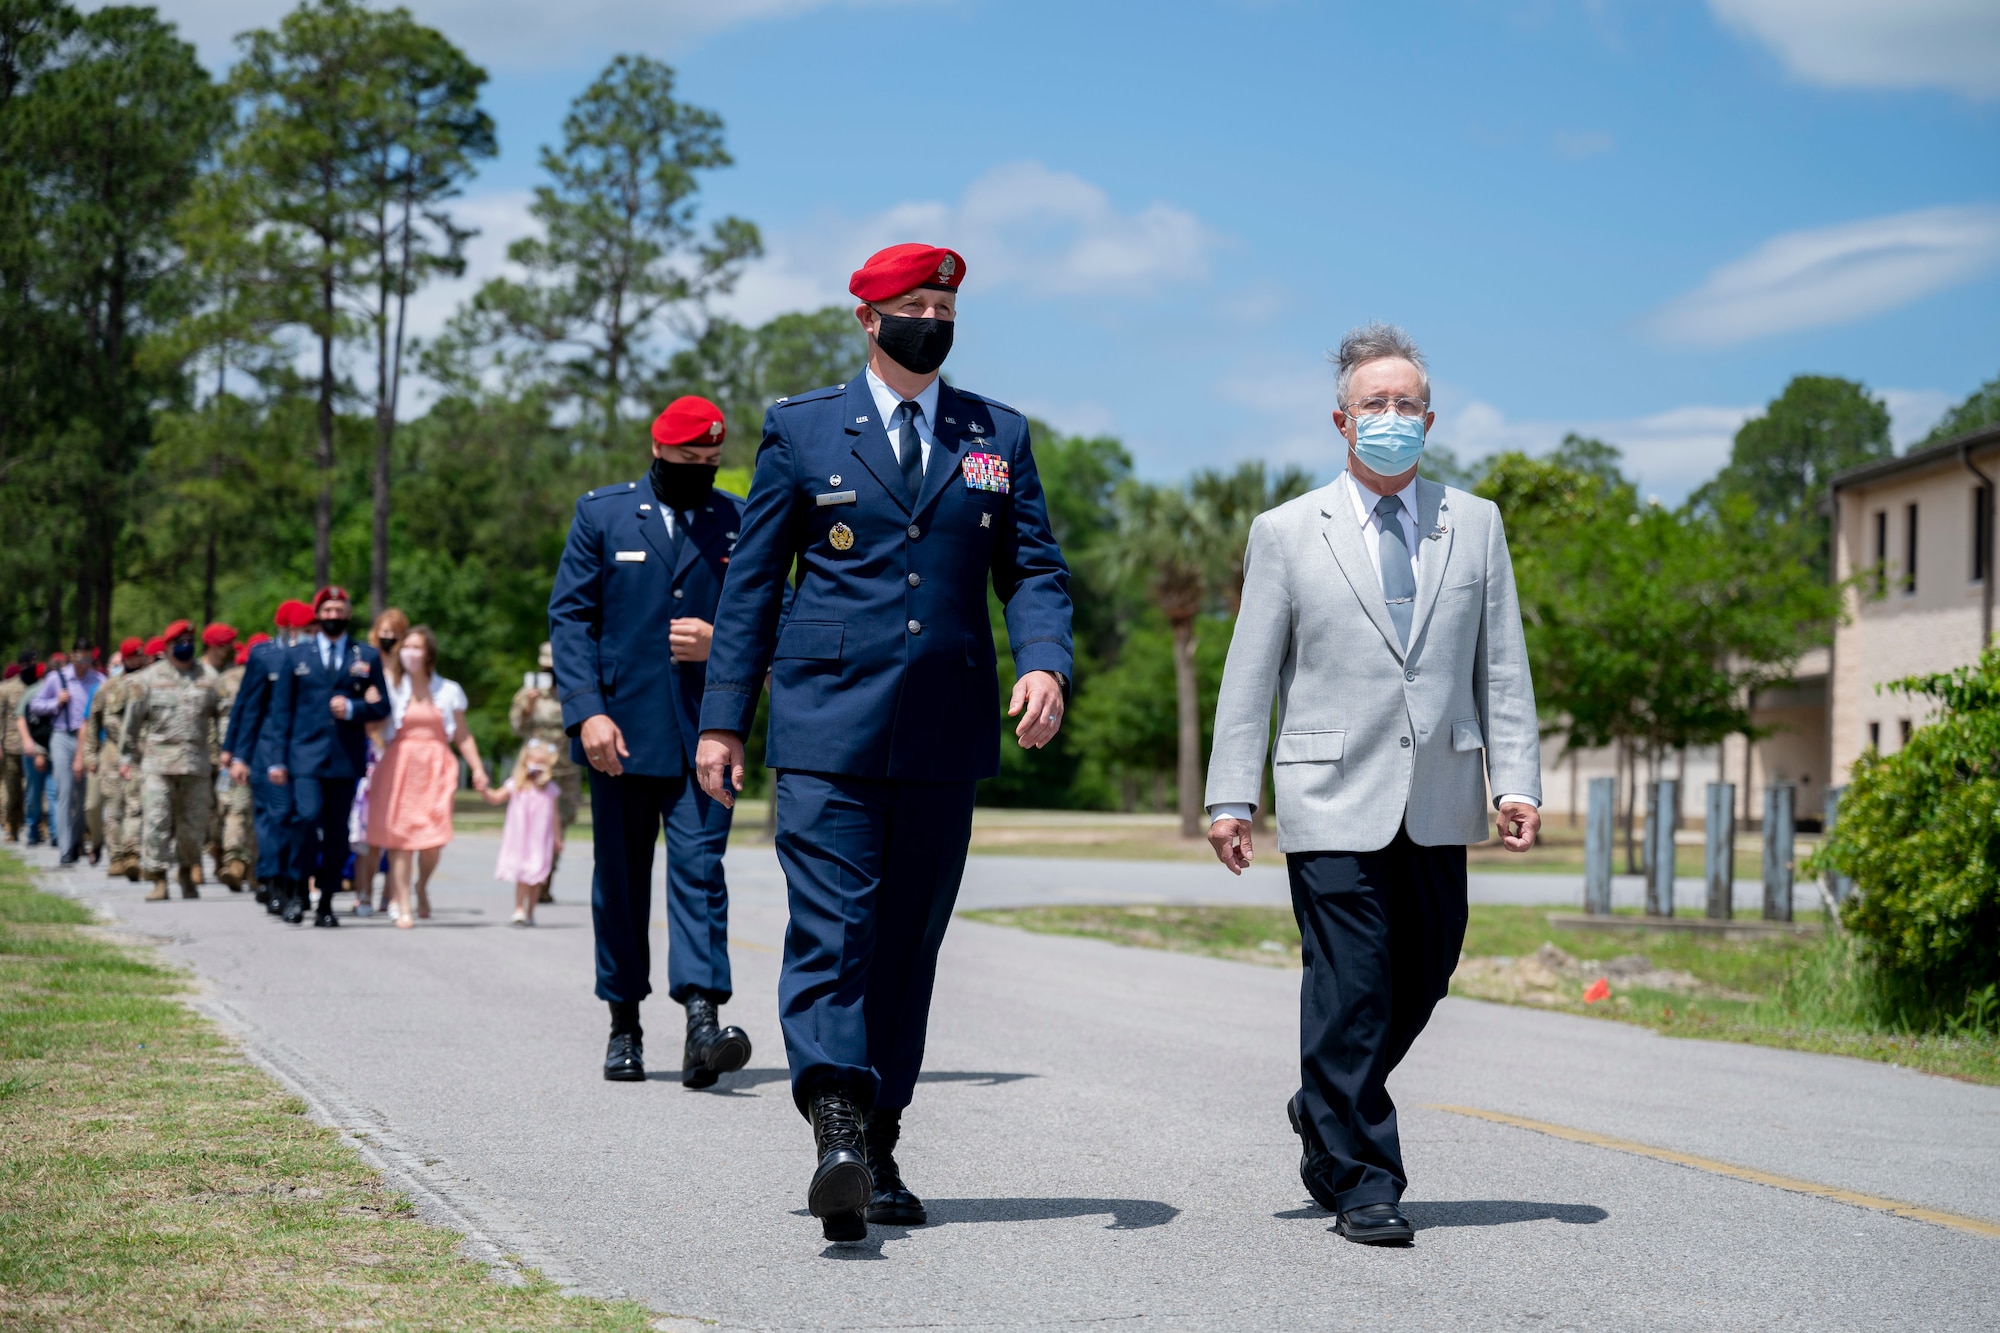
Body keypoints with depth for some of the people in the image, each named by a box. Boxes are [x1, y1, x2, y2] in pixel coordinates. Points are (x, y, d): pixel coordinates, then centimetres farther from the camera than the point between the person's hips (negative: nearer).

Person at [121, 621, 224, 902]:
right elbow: (133, 720, 8)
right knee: (157, 821, -9)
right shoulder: (148, 679, 6)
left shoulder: (206, 680, 11)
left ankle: (186, 873, 27)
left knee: (194, 825, 6)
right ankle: (159, 881, -5)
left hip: (197, 764, 2)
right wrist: (128, 757, 6)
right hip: (157, 762, -2)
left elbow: (221, 717, 13)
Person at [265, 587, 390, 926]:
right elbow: (281, 709, 8)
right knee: (307, 816, -19)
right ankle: (297, 889, -5)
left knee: (337, 831, 2)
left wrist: (353, 708, -9)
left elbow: (382, 707, 11)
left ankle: (326, 903, 10)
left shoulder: (367, 657, 12)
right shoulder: (296, 654, 11)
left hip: (347, 757, 1)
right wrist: (277, 759, 1)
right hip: (305, 755, -1)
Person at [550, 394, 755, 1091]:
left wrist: (722, 641, -9)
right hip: (621, 730, 1)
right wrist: (587, 712, -10)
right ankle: (624, 1025, 19)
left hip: (705, 732, -1)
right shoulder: (602, 514, 7)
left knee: (700, 867, -13)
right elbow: (569, 616, 2)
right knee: (620, 880, 7)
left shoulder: (741, 522, 9)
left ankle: (703, 1023, -21)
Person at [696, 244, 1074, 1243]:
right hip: (828, 725, -3)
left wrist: (1045, 663, -11)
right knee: (832, 929, -14)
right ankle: (837, 1133, -24)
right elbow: (751, 582, 7)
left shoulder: (999, 436, 13)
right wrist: (723, 718, 1)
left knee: (910, 942, 7)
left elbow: (1033, 569, 9)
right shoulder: (802, 430, 6)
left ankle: (879, 1153, 14)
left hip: (946, 735, 3)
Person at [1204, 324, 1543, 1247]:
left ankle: (1325, 1116, 33)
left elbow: (1503, 664, 9)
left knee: (1420, 982, 10)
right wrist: (1230, 796, -3)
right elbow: (1250, 676, 3)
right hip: (1333, 799, -3)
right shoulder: (1287, 533, 4)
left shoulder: (1474, 524, 11)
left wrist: (1516, 779, -1)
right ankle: (1362, 1180, 4)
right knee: (1350, 989, -5)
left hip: (1439, 801, 3)